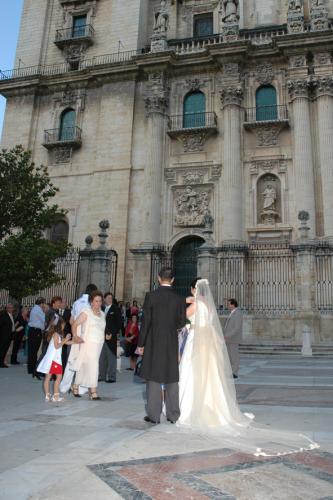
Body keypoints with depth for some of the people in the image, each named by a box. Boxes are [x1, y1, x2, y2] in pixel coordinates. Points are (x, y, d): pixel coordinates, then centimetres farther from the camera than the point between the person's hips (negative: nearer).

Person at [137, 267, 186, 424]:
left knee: (153, 378, 5)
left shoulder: (151, 296, -7)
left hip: (153, 342, -2)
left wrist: (140, 344, 0)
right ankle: (173, 414, 17)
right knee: (172, 379, 11)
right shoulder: (180, 299, -1)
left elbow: (145, 321, -7)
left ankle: (154, 415, 10)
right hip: (172, 343, 2)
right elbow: (182, 322, 1)